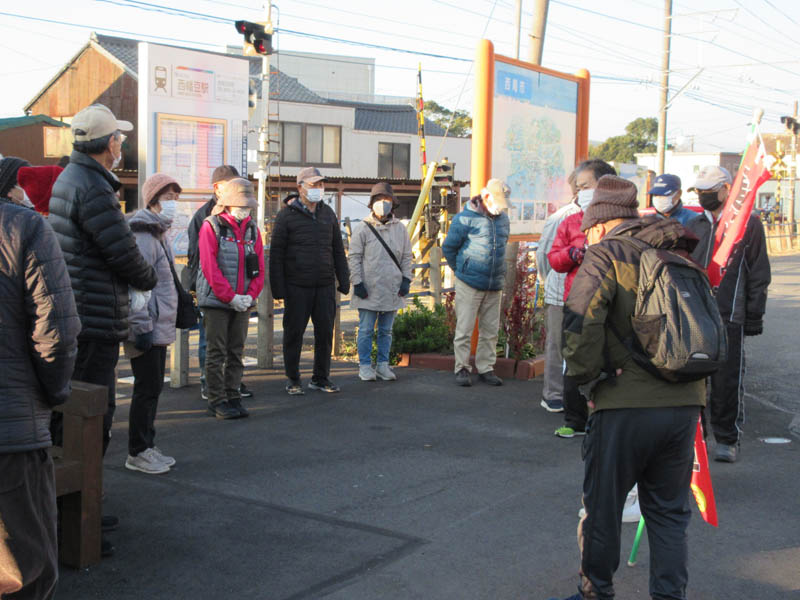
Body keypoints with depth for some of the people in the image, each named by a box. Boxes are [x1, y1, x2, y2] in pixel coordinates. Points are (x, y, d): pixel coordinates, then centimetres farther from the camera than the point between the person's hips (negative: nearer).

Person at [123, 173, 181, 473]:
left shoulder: (158, 234, 17)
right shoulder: (144, 236, -15)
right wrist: (142, 326, -23)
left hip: (159, 328, 10)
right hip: (148, 330, -10)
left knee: (153, 387, 15)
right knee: (147, 389, -3)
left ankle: (147, 446, 25)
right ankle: (137, 453, 7)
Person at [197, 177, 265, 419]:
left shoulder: (252, 229, 10)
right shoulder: (211, 227, -6)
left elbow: (259, 267, 9)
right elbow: (210, 267, -13)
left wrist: (251, 295, -5)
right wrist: (231, 297, -15)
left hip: (243, 302, 5)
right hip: (216, 301, -5)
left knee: (236, 352, 10)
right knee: (217, 353, 0)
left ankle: (233, 398, 18)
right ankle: (217, 401, 7)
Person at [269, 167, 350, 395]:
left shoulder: (328, 213, 12)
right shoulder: (287, 215, -3)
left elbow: (338, 250, 17)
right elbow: (276, 254, -5)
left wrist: (344, 280, 10)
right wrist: (278, 288, -10)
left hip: (325, 285, 4)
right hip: (297, 287, -4)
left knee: (325, 331, 6)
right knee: (294, 332, 3)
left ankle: (321, 378, 18)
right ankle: (293, 380, 15)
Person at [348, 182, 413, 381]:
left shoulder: (400, 228, 9)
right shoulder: (363, 228, -2)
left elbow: (406, 257, 14)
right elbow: (354, 257, -2)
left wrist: (406, 280, 3)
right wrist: (357, 283, -8)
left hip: (392, 290, 3)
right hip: (369, 290, -3)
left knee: (386, 330, 11)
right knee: (366, 329, 2)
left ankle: (383, 365, 20)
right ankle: (365, 366, 11)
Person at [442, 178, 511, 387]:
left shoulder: (503, 218, 10)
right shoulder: (465, 219, -8)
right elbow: (448, 248, 1)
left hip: (495, 285, 6)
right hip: (469, 284, -5)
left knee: (490, 330, 9)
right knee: (464, 329, -2)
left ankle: (486, 368, 17)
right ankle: (462, 368, 6)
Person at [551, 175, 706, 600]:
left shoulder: (606, 254, -2)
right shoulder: (680, 255, 17)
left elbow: (581, 319, -17)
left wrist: (583, 375, -3)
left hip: (626, 404, -5)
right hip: (685, 402, 6)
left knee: (601, 507, 12)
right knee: (669, 510, 17)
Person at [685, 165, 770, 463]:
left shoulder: (749, 224, 2)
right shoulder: (695, 226, 16)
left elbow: (759, 275, 1)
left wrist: (754, 316, -3)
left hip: (729, 318, -4)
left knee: (727, 380, -1)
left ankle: (728, 439, 11)